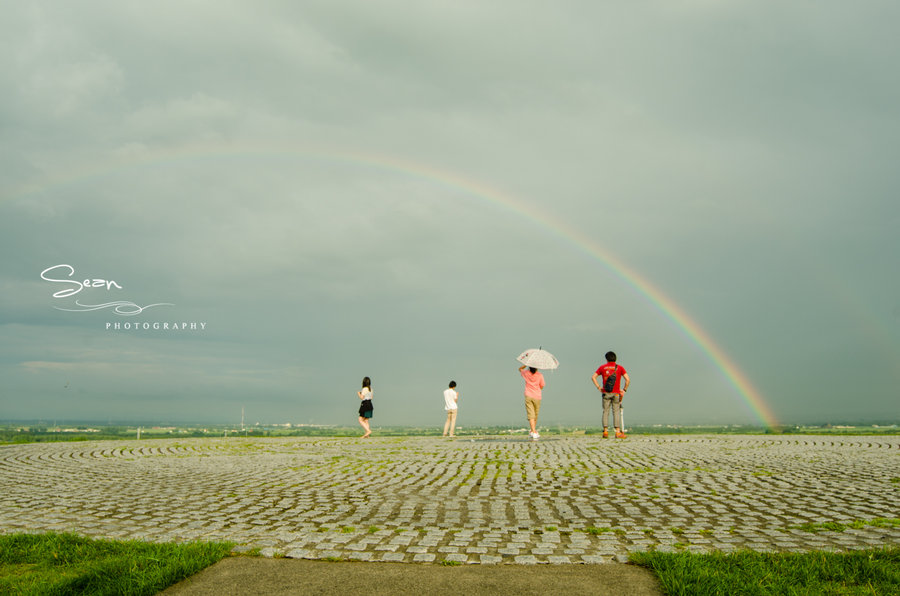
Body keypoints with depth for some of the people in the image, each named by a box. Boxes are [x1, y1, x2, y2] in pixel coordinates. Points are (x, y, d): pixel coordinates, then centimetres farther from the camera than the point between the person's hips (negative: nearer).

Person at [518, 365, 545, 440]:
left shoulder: (526, 373, -2)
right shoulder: (540, 375, -6)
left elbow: (520, 369, 20)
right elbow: (541, 387, 4)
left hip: (528, 397, 0)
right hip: (537, 397, 0)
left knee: (531, 416, -5)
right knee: (535, 416, 16)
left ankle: (534, 433, -17)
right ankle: (532, 432, 26)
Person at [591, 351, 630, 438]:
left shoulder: (602, 367, 7)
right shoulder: (620, 367, 3)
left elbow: (593, 377, 3)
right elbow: (628, 380, -5)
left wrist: (598, 387, 6)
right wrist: (624, 389, 3)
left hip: (605, 393, 1)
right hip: (616, 393, -1)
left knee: (605, 412, 6)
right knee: (616, 412, 1)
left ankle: (605, 431, 1)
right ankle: (618, 432, -4)